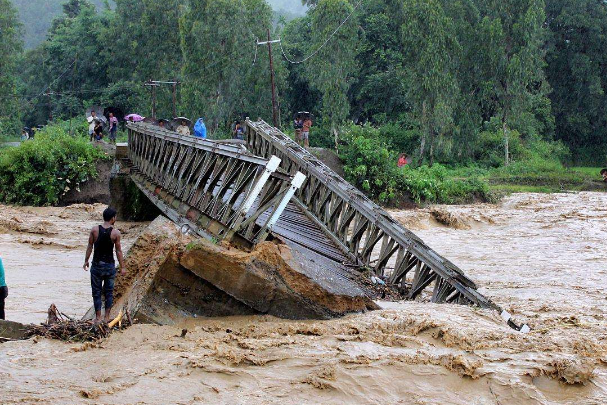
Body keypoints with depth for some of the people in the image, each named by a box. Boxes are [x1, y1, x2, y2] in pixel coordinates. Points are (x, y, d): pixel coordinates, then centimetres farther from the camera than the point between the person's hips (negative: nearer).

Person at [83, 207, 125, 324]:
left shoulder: (94, 230, -6)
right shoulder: (115, 233, -9)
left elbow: (89, 247, -1)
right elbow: (118, 251, -6)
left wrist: (86, 261, 12)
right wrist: (122, 267, 1)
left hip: (97, 265, 0)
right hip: (110, 266, 0)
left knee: (96, 292, 8)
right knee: (109, 292, 12)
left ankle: (98, 317, 8)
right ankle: (107, 317, 14)